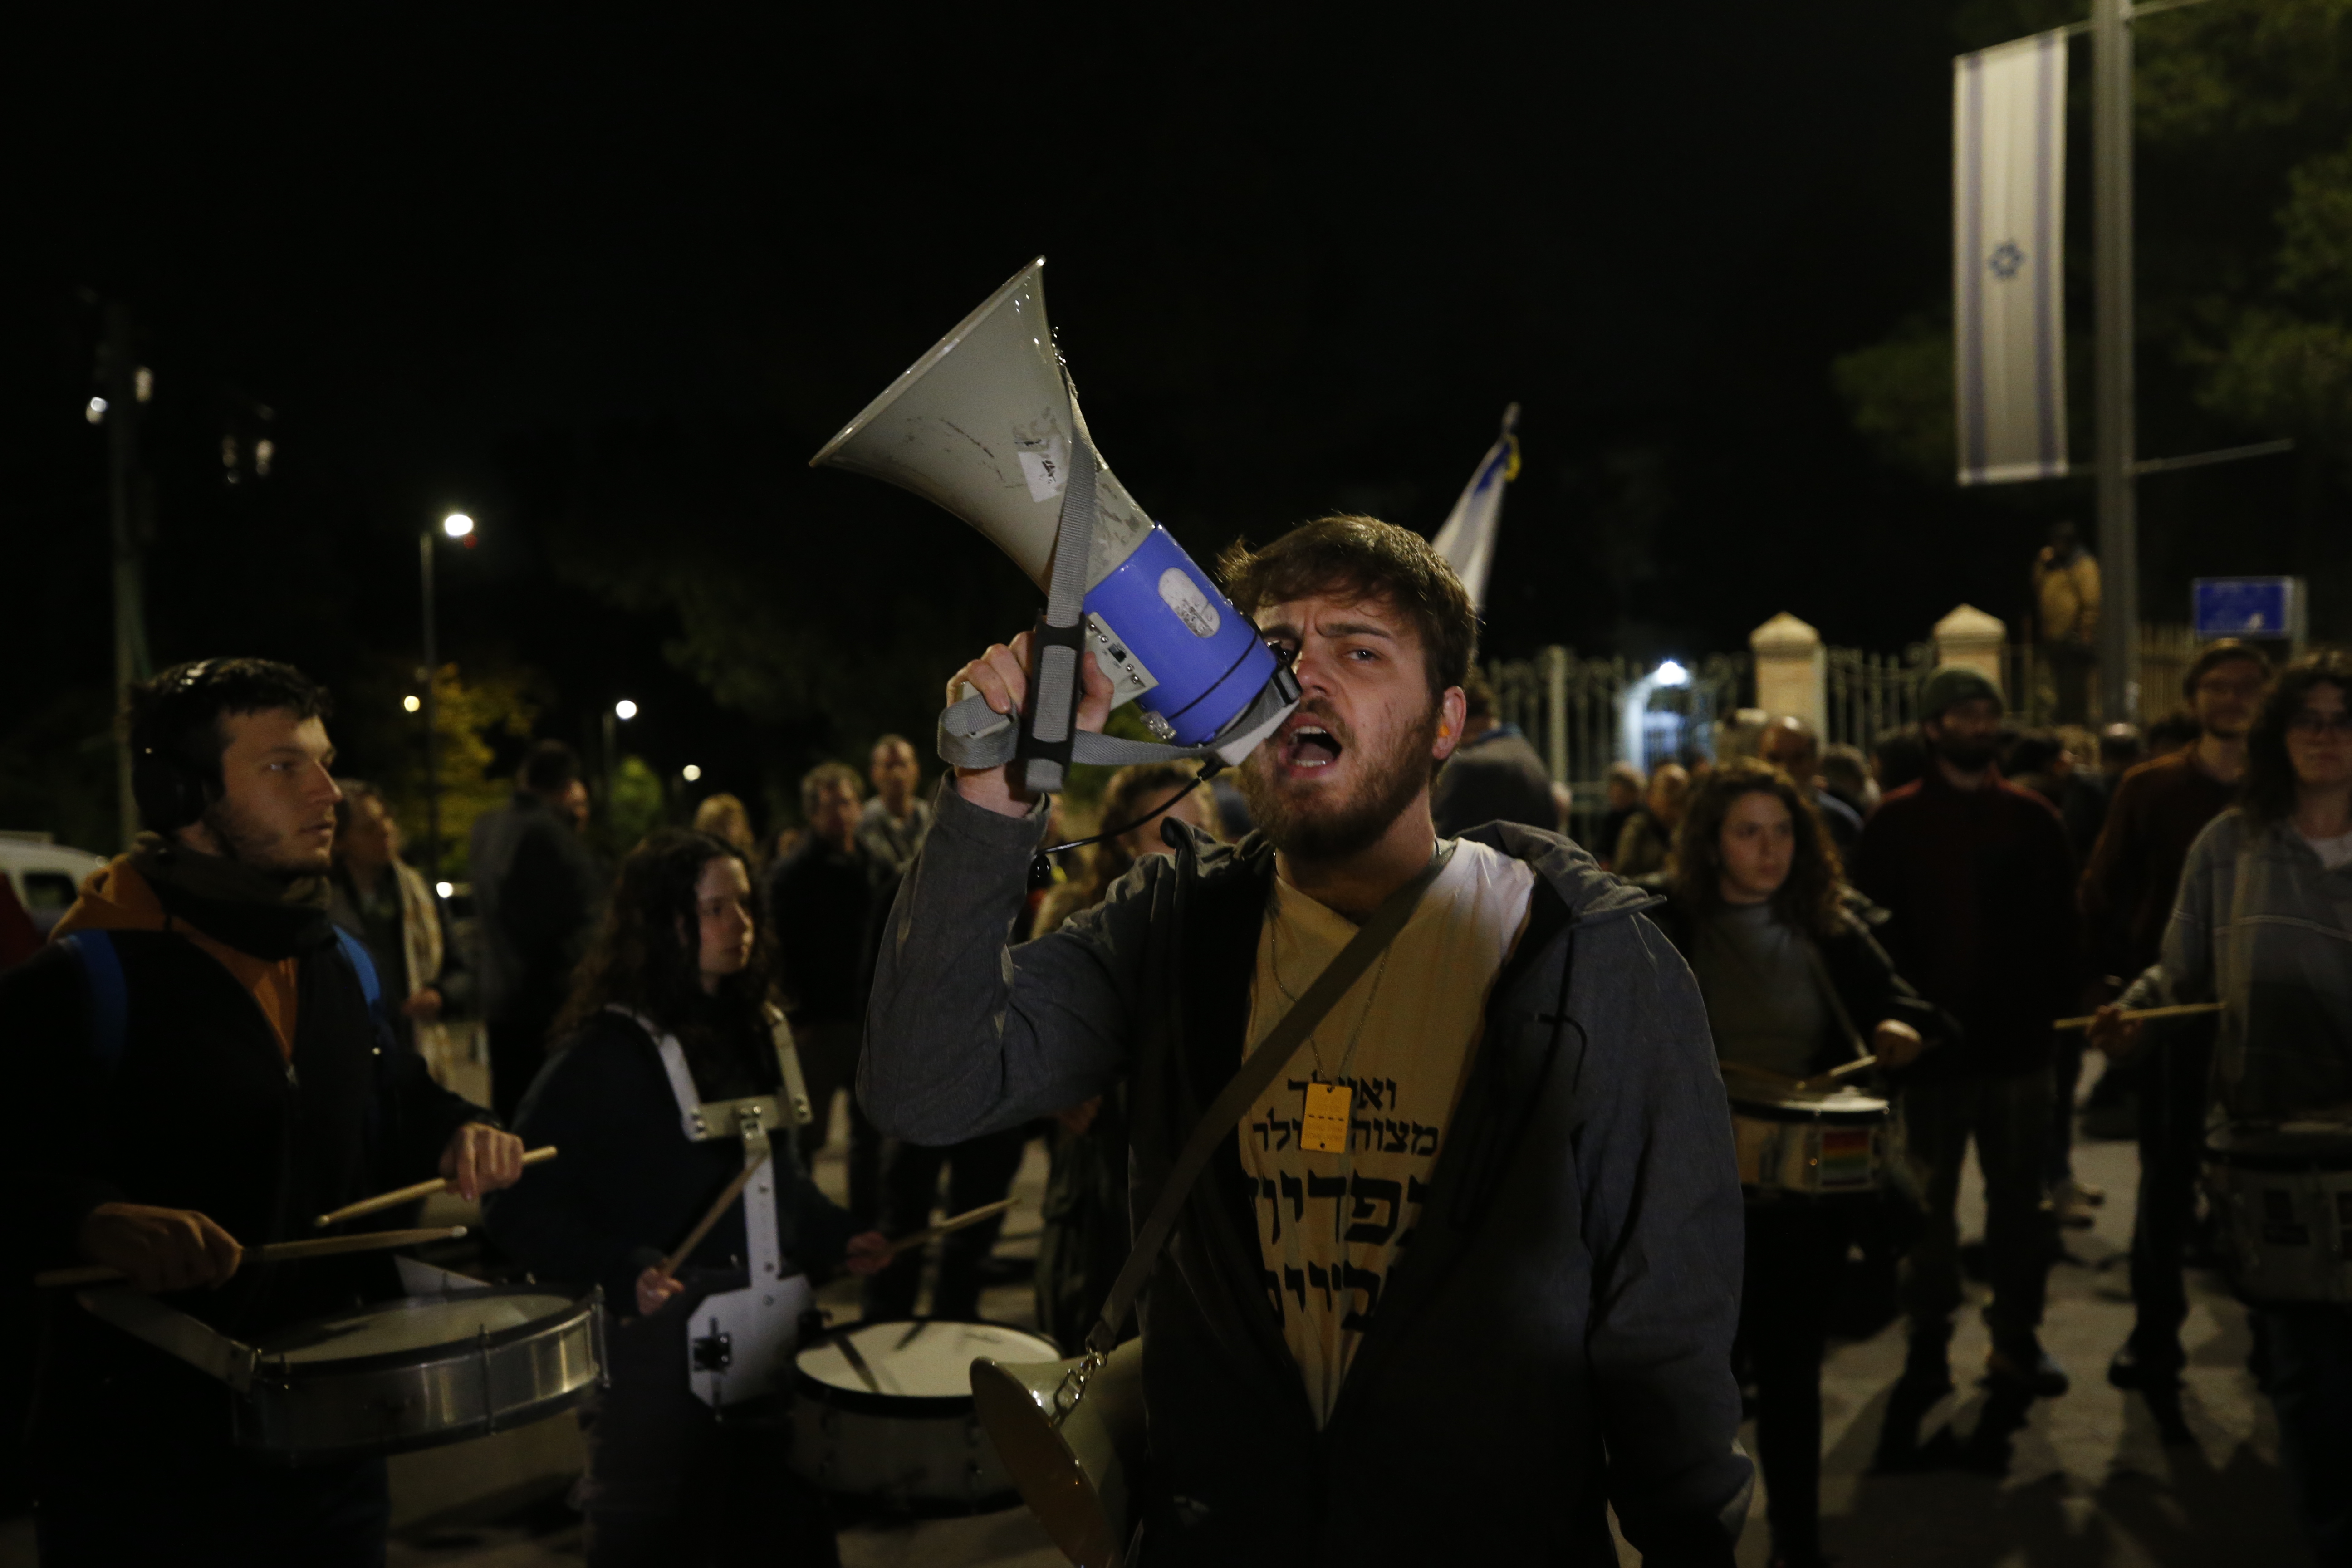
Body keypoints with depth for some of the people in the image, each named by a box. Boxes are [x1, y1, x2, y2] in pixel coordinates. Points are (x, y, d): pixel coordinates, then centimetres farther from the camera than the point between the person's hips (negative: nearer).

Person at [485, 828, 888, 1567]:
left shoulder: (757, 1030, 10)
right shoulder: (606, 1051, -12)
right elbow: (525, 1206, -17)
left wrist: (837, 1236, 10)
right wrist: (622, 1271, -29)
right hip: (661, 1346, -6)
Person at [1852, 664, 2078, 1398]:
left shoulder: (2031, 816, 6)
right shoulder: (1897, 820, -1)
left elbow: (2060, 922, 9)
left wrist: (2052, 1003, -1)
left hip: (2017, 1038, 2)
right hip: (1930, 1037, -2)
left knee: (2018, 1198, 9)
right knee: (1931, 1200, 6)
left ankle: (2017, 1337, 19)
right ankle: (1928, 1340, 15)